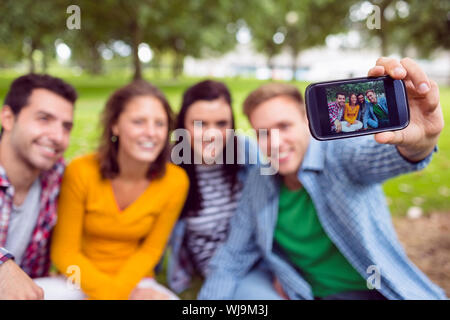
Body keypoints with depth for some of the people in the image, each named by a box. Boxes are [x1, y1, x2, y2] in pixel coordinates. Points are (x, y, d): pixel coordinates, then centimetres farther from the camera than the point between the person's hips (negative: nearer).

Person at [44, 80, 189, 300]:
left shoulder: (175, 181, -15)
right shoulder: (80, 172, -18)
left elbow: (151, 249, -2)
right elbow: (64, 252, -9)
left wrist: (119, 288, -16)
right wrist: (109, 290, -19)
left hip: (133, 279, 0)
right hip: (84, 278, 0)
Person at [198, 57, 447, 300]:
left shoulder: (338, 152, -16)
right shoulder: (257, 183, -2)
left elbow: (373, 155, -40)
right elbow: (234, 258, 4)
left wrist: (420, 140, -62)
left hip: (362, 290, -3)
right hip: (295, 289, 3)